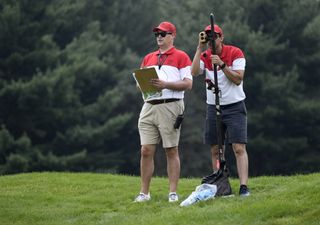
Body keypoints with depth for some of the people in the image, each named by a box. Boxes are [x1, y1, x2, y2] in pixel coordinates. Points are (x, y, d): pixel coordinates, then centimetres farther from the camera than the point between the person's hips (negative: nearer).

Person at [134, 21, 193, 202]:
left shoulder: (181, 57, 4)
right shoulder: (148, 58, 21)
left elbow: (188, 84, -5)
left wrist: (166, 84, -16)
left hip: (170, 107, -5)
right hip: (149, 107, 5)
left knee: (171, 151, -2)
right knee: (146, 150, 0)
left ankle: (173, 193, 0)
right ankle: (144, 193, 4)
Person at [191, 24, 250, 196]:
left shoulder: (235, 53, -6)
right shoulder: (204, 56, 5)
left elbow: (238, 79, -14)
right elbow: (194, 72, -14)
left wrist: (222, 64, -24)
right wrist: (200, 48, -13)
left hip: (234, 106, -4)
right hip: (213, 107, 4)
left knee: (239, 148, -12)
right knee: (215, 150, 4)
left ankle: (243, 186, -18)